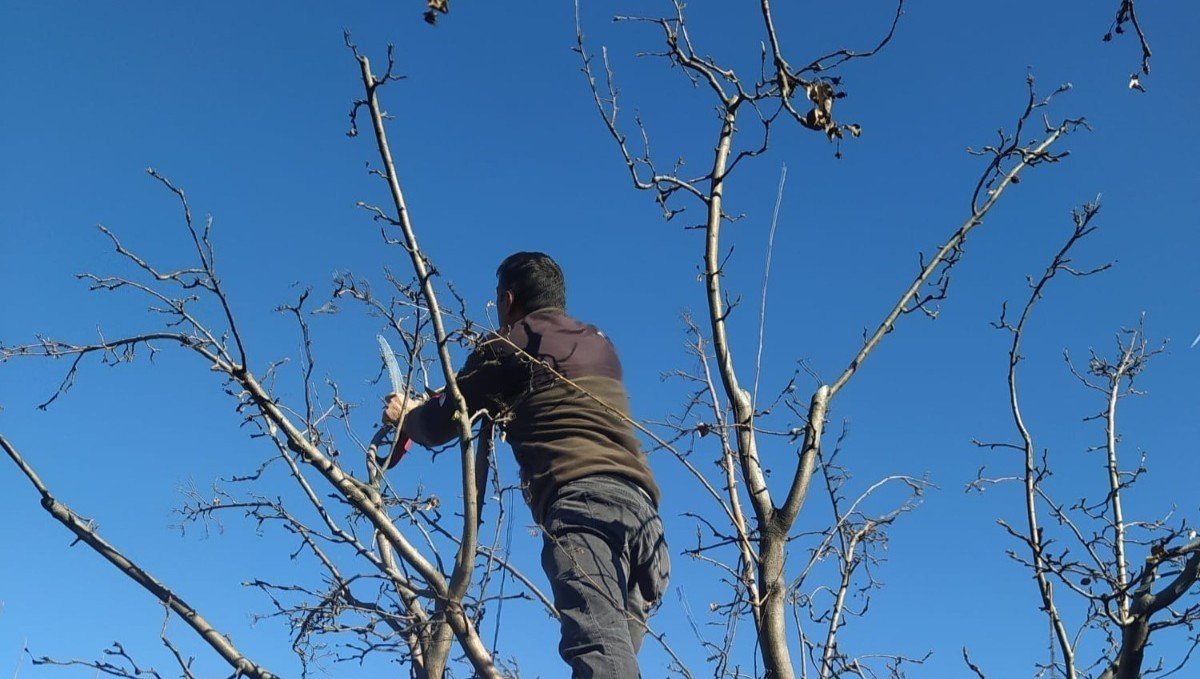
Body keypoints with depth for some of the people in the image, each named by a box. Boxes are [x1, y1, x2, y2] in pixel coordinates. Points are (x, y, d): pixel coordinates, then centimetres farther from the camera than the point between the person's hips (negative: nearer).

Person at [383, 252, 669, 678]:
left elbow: (438, 427, 19)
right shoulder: (600, 345, 30)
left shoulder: (510, 344, 12)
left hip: (581, 502, -6)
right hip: (642, 506, 7)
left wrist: (406, 415, 41)